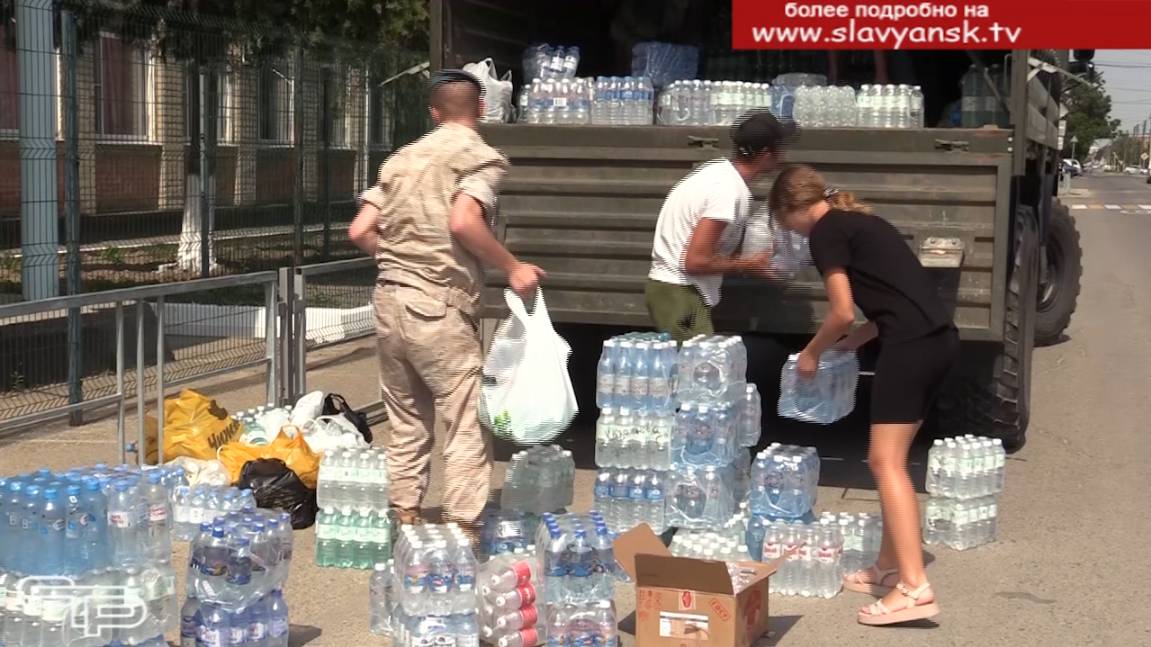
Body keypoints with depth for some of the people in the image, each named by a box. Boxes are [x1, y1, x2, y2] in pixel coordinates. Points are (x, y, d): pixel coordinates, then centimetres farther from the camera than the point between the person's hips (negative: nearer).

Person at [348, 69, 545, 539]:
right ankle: (465, 531, -3)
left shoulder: (402, 158, 16)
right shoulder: (480, 157, -2)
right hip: (439, 306, -7)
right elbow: (463, 222, -20)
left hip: (389, 299, 7)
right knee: (467, 425, -1)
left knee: (406, 421, 16)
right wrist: (511, 268, -10)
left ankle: (404, 518, 20)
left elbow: (359, 232, 10)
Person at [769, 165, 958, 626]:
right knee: (893, 458, 17)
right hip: (939, 339, 9)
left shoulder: (825, 232, -2)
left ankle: (914, 588, -13)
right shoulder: (858, 221, 24)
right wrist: (850, 343, 29)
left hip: (912, 345, -9)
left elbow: (844, 312, -6)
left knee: (886, 462, -8)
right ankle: (890, 566, 23)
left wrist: (812, 353, 10)